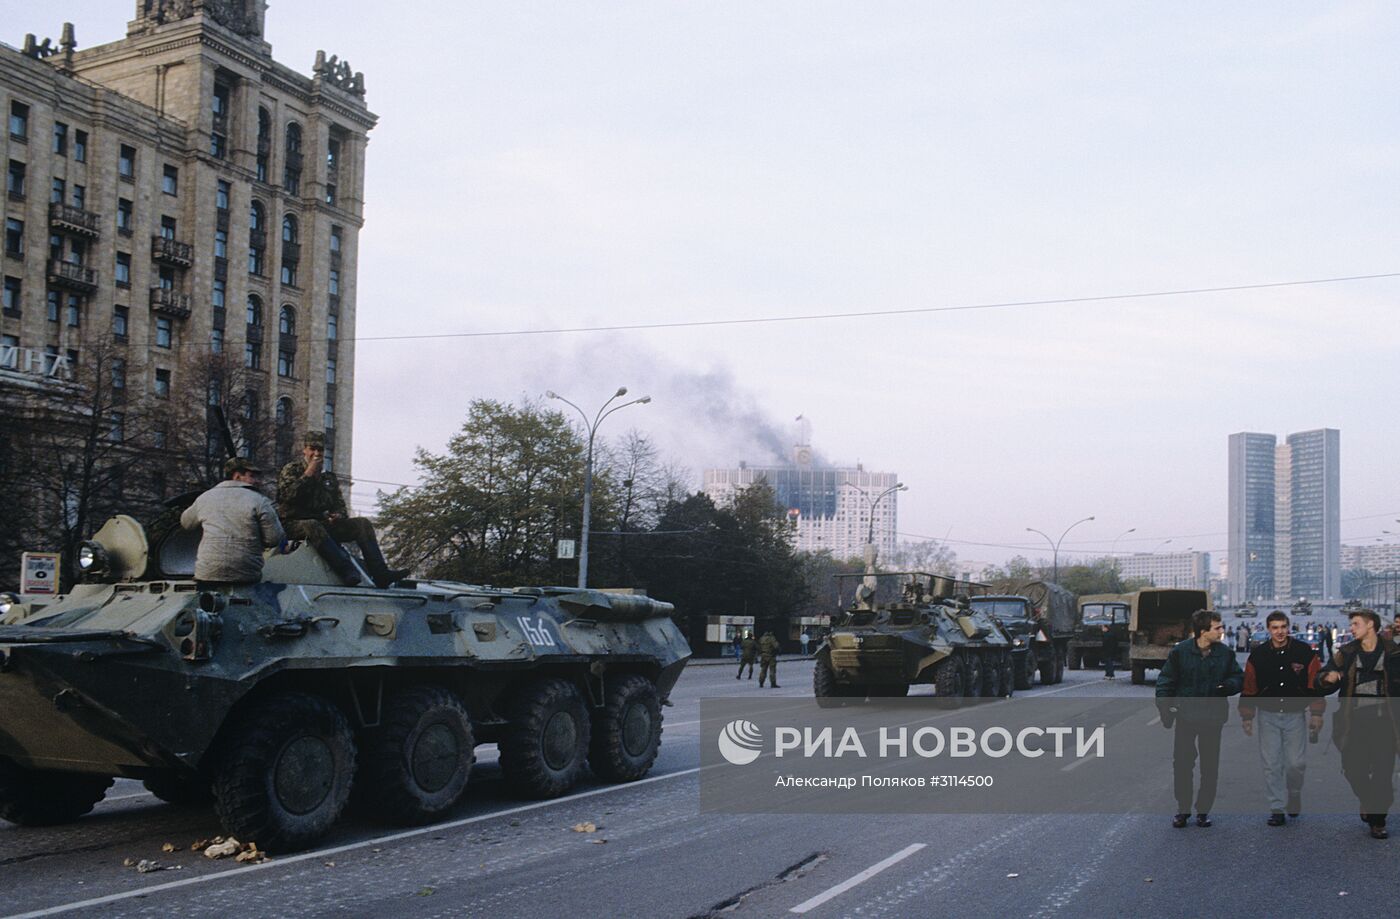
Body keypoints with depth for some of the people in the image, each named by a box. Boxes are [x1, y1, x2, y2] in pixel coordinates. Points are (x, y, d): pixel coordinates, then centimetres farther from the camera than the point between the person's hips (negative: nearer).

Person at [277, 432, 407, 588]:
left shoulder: (329, 477, 22)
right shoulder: (290, 470, 6)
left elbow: (340, 505, 18)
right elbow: (287, 496, -12)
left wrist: (339, 515, -6)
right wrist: (308, 474, -11)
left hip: (325, 524, 6)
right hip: (295, 524, -6)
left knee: (362, 523, -14)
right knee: (312, 526, -41)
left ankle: (380, 573, -30)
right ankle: (347, 572, -56)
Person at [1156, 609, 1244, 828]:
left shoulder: (1225, 653, 0)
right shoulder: (1180, 652, -7)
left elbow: (1239, 677, 11)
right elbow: (1166, 681, -1)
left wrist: (1228, 686, -12)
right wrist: (1164, 707, -11)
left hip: (1213, 717, 2)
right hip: (1185, 716, -2)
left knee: (1210, 767, 7)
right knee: (1182, 763, 1)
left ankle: (1203, 810, 20)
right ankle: (1183, 809, 15)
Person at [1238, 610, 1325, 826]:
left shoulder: (1304, 652, -3)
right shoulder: (1258, 655, 0)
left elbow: (1315, 684, 0)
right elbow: (1249, 689, 4)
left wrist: (1316, 714, -4)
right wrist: (1247, 717, 4)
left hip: (1295, 715, -1)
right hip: (1268, 716, 1)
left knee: (1296, 763, 0)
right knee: (1271, 765, 0)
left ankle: (1294, 794, 29)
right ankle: (1277, 809, 8)